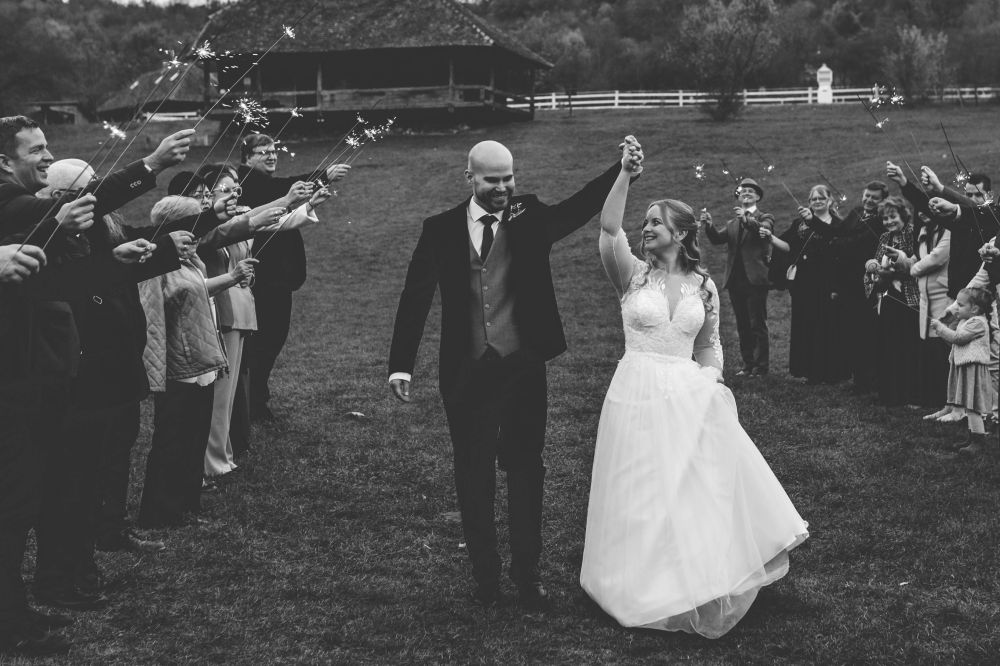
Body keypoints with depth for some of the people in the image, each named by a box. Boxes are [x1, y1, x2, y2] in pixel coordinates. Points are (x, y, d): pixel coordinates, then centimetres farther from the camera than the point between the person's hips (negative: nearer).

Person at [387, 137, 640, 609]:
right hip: (467, 373, 0)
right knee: (474, 479, 10)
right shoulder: (441, 230, -1)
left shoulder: (530, 218, 0)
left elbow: (581, 208, -15)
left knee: (526, 472, 11)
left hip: (523, 369, 0)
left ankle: (528, 575, 24)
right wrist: (400, 366, -8)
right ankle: (485, 578, 24)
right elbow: (416, 298, -2)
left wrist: (623, 171, -32)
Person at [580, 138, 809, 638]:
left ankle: (703, 587, 22)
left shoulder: (702, 286, 6)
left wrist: (709, 382, 0)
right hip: (638, 395, -2)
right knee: (643, 499, 3)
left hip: (691, 399, 2)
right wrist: (624, 174, -25)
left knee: (699, 493, 7)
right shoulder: (632, 275, -1)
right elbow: (609, 228, -18)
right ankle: (651, 588, 18)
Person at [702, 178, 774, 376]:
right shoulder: (732, 224, 19)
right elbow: (717, 239, 4)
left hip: (755, 278, -5)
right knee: (742, 326, 9)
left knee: (757, 325, -6)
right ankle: (748, 365, 14)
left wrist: (746, 219, -32)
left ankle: (761, 366, -2)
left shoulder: (764, 218, 6)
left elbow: (765, 230, -17)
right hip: (735, 280, 5)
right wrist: (709, 226, -15)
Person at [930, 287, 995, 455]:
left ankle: (978, 442, -7)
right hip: (964, 367, 10)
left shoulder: (977, 323, -15)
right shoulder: (965, 322, 16)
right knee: (969, 407, 13)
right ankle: (973, 438, 20)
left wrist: (940, 327, -10)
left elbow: (957, 338, -20)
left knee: (971, 406, -10)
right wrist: (941, 329, 9)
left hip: (974, 369, -10)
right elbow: (955, 340, 21)